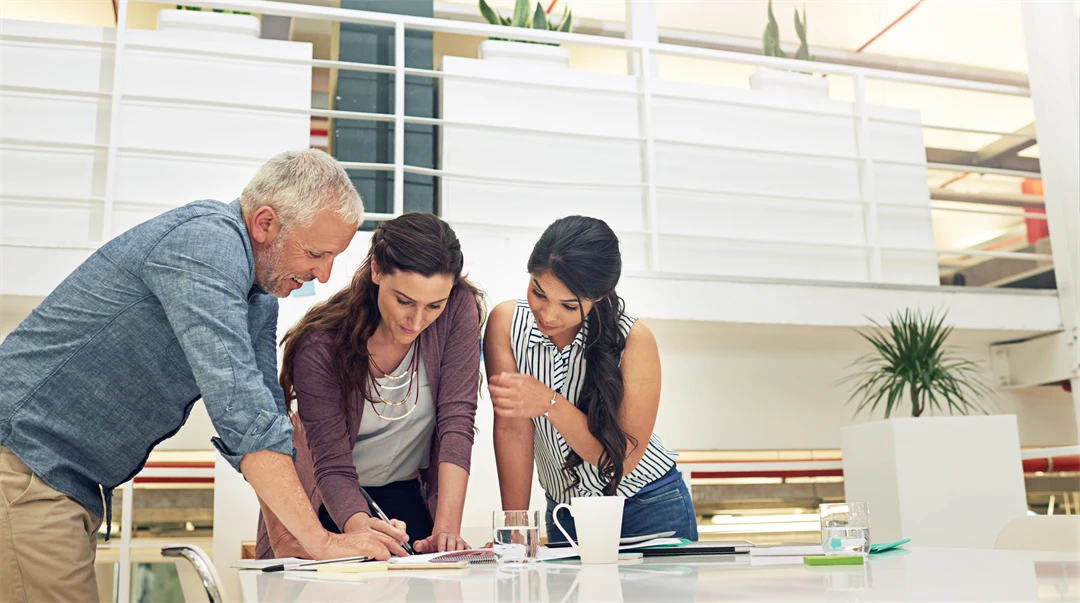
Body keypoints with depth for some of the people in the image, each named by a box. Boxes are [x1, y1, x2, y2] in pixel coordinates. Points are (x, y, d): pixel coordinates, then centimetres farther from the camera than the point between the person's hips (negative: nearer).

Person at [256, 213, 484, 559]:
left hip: (408, 497, 1)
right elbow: (332, 466, -24)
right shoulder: (320, 345, -24)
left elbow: (456, 423, -21)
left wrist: (447, 530, -31)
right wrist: (361, 528, -45)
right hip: (332, 504, -1)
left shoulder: (459, 309, -19)